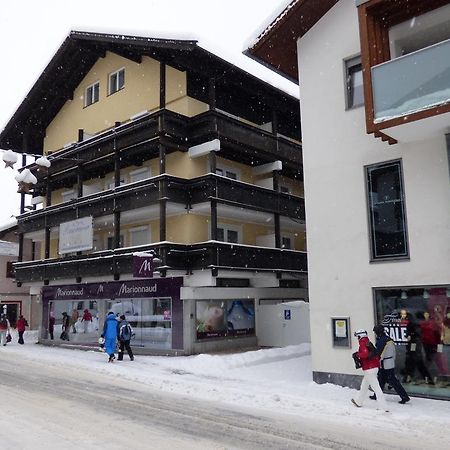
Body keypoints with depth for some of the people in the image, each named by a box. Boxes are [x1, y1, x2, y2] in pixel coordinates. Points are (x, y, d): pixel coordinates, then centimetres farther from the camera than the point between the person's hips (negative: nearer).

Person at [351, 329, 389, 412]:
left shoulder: (362, 344, -13)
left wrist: (357, 354, -14)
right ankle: (358, 402, 37)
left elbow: (365, 353, -30)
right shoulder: (369, 343, 13)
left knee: (376, 388, -8)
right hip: (375, 367, 10)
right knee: (364, 386, 22)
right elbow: (376, 354, 16)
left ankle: (384, 407, -8)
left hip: (369, 370, -10)